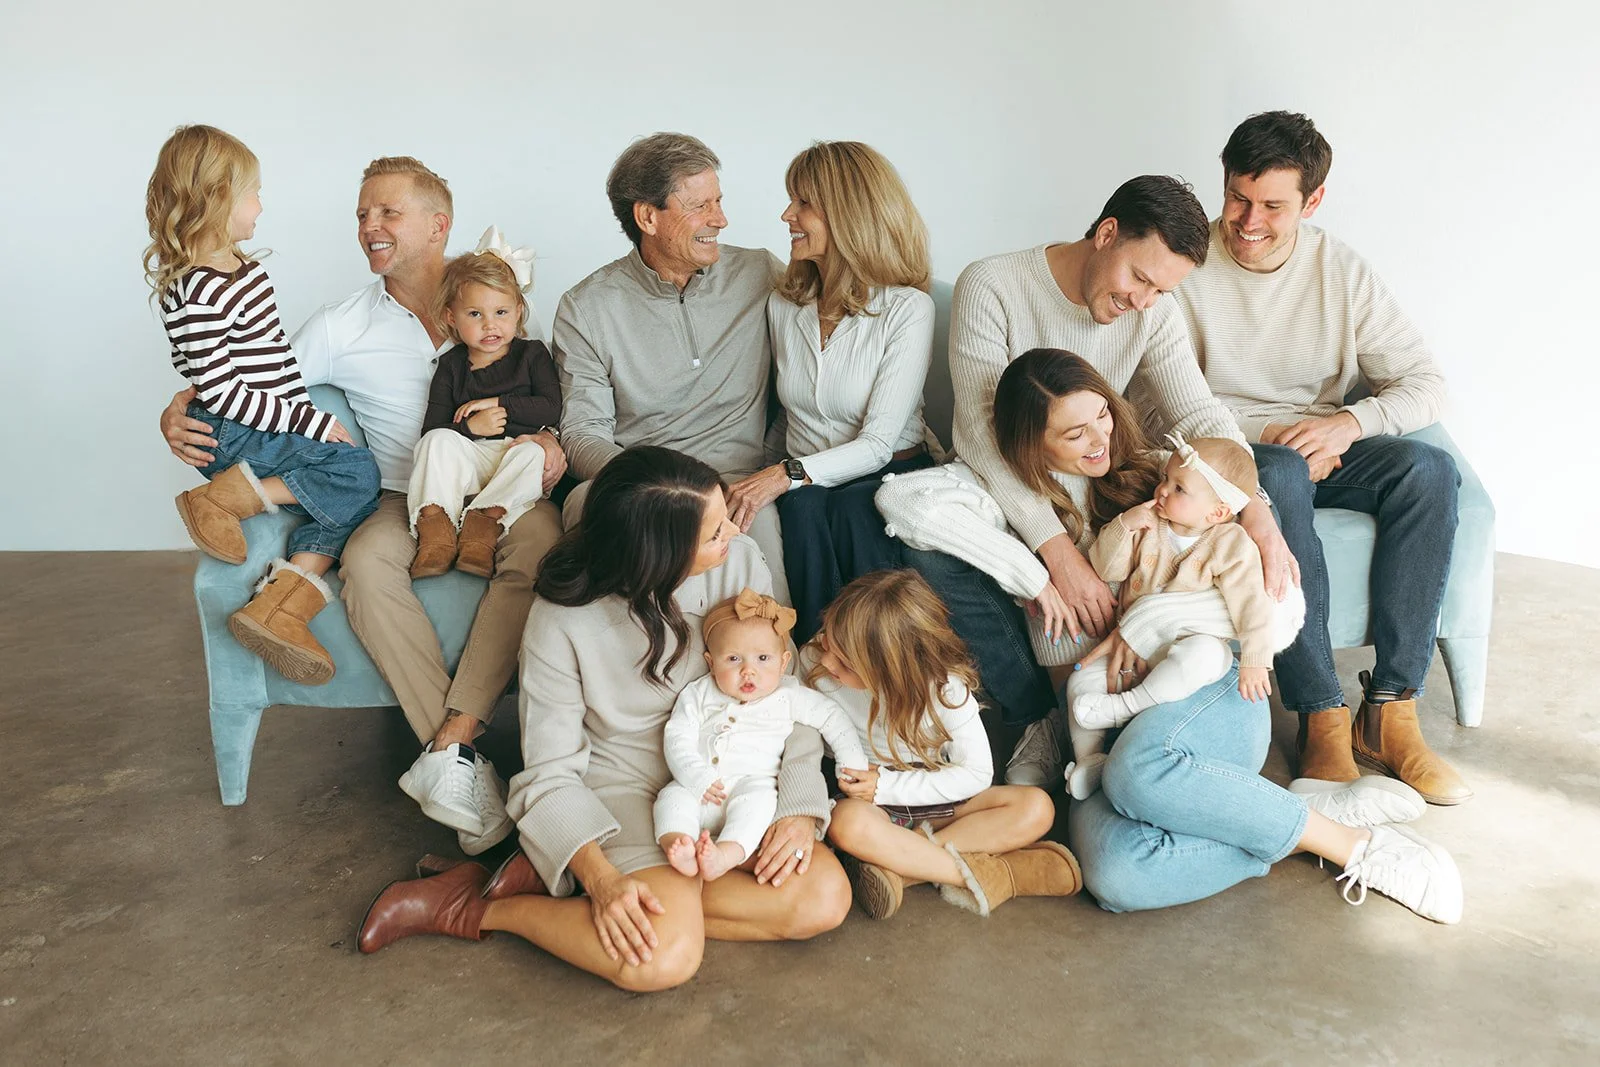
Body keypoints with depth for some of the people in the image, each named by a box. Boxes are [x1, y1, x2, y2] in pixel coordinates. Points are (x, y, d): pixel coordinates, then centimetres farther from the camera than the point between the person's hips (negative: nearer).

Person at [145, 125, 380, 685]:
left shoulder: (243, 264, 11)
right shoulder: (198, 293, -19)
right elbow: (218, 392, -22)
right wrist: (312, 422, -19)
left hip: (268, 429, 9)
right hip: (230, 438, -9)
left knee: (350, 501, -6)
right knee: (357, 471, -19)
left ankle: (283, 601, -14)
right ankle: (232, 496, -13)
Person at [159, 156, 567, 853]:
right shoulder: (341, 328, 7)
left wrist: (552, 440, -9)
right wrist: (180, 411, -9)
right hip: (406, 502, 1)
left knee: (541, 541, -36)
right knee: (366, 561, -34)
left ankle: (448, 744, -37)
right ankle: (462, 755, -34)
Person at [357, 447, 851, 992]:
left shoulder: (740, 563, -10)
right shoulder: (562, 623, -18)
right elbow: (551, 773, -12)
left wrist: (798, 806, -15)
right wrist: (601, 878, -28)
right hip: (626, 791, -5)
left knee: (825, 897, -20)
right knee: (664, 957, -30)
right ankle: (477, 909, -4)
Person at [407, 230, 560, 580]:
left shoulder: (532, 354, 11)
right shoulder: (451, 365, 13)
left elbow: (552, 409, -3)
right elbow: (431, 428, 4)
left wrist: (496, 403, -7)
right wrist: (470, 426, -16)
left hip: (517, 450, -1)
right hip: (467, 461, 2)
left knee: (532, 453, -34)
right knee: (439, 440, -27)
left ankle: (486, 520, -43)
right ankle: (435, 527, -37)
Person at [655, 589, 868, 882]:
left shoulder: (788, 696, 9)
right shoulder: (699, 694, 10)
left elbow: (831, 717, 16)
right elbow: (677, 738, 2)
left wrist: (852, 762, 5)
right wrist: (698, 779, -14)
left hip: (752, 783, -2)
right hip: (697, 785, 2)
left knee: (759, 794, -33)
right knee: (673, 795, -24)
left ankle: (726, 855, -51)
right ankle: (678, 850, -45)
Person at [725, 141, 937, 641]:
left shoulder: (907, 308, -9)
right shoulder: (783, 305, 8)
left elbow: (877, 444, -16)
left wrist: (788, 474, -29)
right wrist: (769, 478, -10)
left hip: (888, 476, -3)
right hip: (804, 487, 3)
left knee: (850, 512, -35)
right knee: (803, 513, -31)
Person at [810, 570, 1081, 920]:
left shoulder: (944, 686, -20)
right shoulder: (814, 665, -18)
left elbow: (977, 773, -17)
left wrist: (886, 785, -22)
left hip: (935, 798, 1)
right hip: (869, 804, -1)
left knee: (1036, 808, -22)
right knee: (847, 824, -39)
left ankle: (895, 859, -28)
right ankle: (989, 875, -26)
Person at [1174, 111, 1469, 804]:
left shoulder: (1344, 272, 4)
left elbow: (1425, 383, 2)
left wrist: (1350, 421, -19)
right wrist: (1272, 439, -18)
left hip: (1323, 449, 4)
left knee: (1429, 470, -25)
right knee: (1281, 475, -38)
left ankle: (1390, 710, -25)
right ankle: (1323, 718, -35)